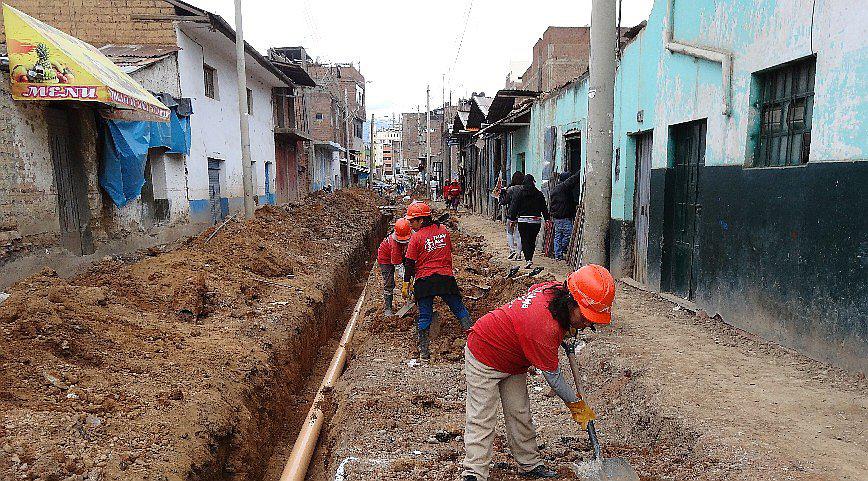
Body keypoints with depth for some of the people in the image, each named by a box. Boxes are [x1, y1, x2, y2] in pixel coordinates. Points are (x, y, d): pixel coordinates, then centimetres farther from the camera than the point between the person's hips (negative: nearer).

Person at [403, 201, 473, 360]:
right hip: (446, 277, 2)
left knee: (424, 316, 5)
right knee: (459, 309, 11)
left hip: (424, 280, -2)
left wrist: (406, 284, 0)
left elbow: (410, 263, -5)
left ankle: (424, 351, 5)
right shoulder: (443, 231, 6)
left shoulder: (416, 237, -6)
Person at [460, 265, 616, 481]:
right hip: (484, 357, -9)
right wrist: (577, 405, -8)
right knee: (482, 418, -9)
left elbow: (533, 289, 11)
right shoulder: (546, 328, -39)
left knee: (519, 414, 11)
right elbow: (553, 377, -24)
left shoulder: (557, 288, -16)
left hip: (514, 360, 9)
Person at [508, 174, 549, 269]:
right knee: (532, 240, 14)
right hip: (536, 221, 2)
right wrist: (547, 219, 12)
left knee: (525, 241, -1)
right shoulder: (539, 194, 3)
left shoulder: (520, 194, -3)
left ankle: (528, 260, -15)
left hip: (523, 221, -2)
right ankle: (530, 258, 21)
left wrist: (513, 219, 3)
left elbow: (514, 207, -2)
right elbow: (544, 208, 6)